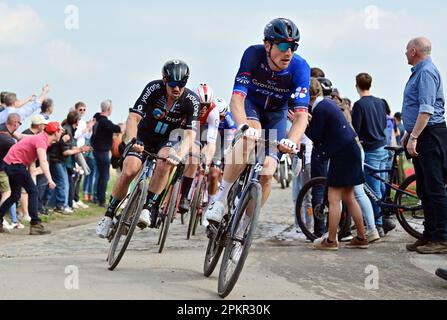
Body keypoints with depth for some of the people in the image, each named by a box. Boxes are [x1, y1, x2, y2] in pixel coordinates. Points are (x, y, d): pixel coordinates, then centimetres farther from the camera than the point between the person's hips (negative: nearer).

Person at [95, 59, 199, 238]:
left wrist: (180, 155, -49)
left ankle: (149, 209, -24)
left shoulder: (191, 101, -23)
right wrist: (131, 141, -48)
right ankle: (109, 216, -2)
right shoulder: (154, 89, -24)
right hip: (145, 136, 0)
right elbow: (133, 117, -29)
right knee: (128, 172, -18)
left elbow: (190, 134, -30)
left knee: (164, 163, -32)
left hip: (168, 139, 0)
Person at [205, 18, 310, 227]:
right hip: (250, 103, -1)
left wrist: (291, 141, -55)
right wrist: (243, 126, -58)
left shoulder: (300, 67, -29)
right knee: (250, 136, -37)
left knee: (266, 174, -12)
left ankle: (241, 227, 7)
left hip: (276, 115, 2)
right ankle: (220, 198, -27)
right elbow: (237, 97, -38)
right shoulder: (254, 55, -31)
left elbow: (301, 114, -35)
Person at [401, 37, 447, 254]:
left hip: (429, 136, -11)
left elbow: (426, 110, -22)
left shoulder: (426, 72, -13)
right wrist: (408, 134, 26)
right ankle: (429, 236, 17)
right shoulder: (418, 72, 18)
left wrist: (413, 137, -24)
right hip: (420, 137, 11)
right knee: (424, 189, 12)